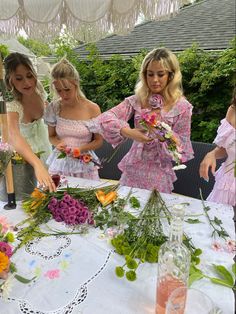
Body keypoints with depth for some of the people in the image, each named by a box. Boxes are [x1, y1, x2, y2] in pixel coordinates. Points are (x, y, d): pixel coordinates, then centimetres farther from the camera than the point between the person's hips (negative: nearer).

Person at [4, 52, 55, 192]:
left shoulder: (39, 90, -15)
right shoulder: (11, 106, -32)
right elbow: (14, 137, -54)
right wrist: (38, 165, -68)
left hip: (46, 150, 5)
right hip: (24, 157, -5)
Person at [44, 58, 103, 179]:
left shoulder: (92, 109, -10)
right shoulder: (54, 108, -3)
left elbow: (98, 141, -1)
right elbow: (51, 136, 10)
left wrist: (81, 149, -18)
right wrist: (57, 144, -12)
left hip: (84, 166, -2)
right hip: (60, 164, 2)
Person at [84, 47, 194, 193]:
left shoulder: (181, 106, -8)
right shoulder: (137, 100, -1)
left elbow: (181, 148, -5)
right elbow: (105, 118, -14)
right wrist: (129, 132, -29)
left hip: (158, 174, -2)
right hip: (133, 170, 3)